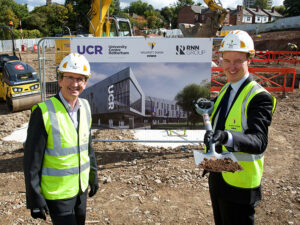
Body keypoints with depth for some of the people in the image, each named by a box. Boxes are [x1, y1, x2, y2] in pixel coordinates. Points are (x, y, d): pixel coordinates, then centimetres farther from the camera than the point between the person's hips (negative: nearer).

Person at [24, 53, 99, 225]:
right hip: (57, 193, -6)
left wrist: (93, 175, 13)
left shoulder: (85, 107, 0)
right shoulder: (44, 112, -19)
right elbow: (32, 160, -15)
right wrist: (34, 198, -13)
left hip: (81, 188, 6)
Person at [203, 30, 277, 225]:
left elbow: (259, 142, -30)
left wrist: (226, 137, -48)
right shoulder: (225, 90, 7)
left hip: (239, 185, -8)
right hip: (217, 177, 8)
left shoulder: (260, 97, -19)